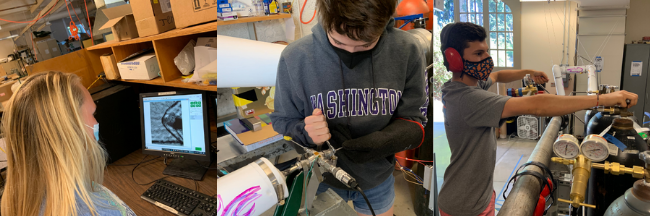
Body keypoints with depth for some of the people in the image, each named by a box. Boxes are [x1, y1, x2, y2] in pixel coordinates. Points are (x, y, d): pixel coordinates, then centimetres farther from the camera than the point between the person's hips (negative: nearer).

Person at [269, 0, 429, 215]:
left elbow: (413, 121, -10)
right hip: (321, 178, -1)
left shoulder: (406, 51, -21)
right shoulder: (295, 57, -23)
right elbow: (282, 123, -9)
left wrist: (385, 141, -31)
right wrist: (304, 132, -31)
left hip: (378, 178, 1)